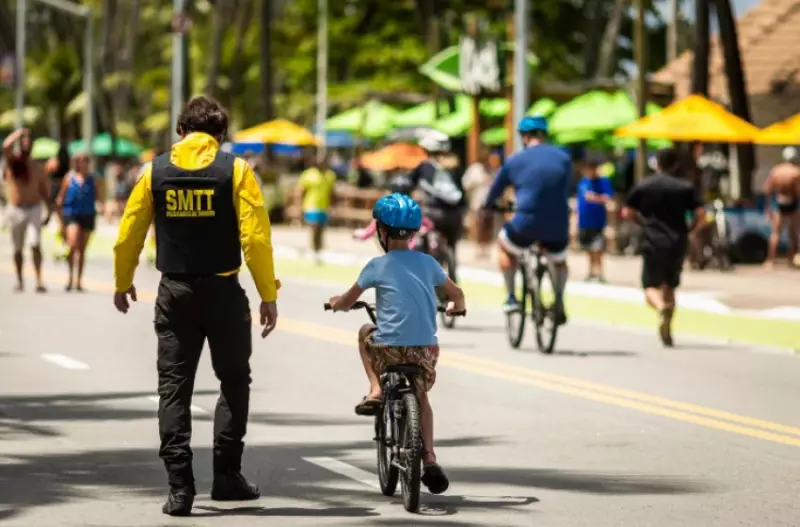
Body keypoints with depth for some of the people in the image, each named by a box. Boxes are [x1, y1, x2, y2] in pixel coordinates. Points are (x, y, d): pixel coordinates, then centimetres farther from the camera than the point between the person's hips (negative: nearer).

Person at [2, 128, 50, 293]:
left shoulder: (36, 168, 6)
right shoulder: (12, 162, 1)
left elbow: (44, 192, 10)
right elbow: (6, 146, -20)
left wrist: (50, 212, 5)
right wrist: (20, 132, -11)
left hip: (34, 209, 0)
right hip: (16, 210, 0)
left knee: (35, 244, -16)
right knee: (18, 248, 7)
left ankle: (39, 280, -19)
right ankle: (19, 281, 17)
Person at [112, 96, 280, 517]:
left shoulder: (155, 171, 2)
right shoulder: (235, 170, -5)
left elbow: (128, 233, 5)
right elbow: (255, 237, -11)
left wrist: (123, 283, 21)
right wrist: (269, 295, -6)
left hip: (174, 292, 2)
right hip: (223, 292, -2)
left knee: (174, 386, 6)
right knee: (233, 381, 14)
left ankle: (180, 486, -1)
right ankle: (226, 476, 11)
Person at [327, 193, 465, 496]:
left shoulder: (377, 266, 1)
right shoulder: (427, 263, 10)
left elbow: (347, 302, 10)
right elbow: (456, 294, 21)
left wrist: (335, 303, 34)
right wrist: (457, 307, 44)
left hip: (389, 348, -2)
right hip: (426, 348, 2)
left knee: (365, 332, 31)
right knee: (420, 397, 27)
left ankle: (375, 391, 15)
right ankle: (429, 458, 10)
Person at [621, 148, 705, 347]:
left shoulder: (643, 187, 3)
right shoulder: (685, 187, 2)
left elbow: (627, 213, 5)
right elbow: (701, 213, -5)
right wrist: (689, 229, 12)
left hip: (653, 243, -2)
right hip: (677, 244, 2)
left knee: (651, 287, 1)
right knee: (670, 287, 17)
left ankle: (661, 308, -33)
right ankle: (666, 331, 13)